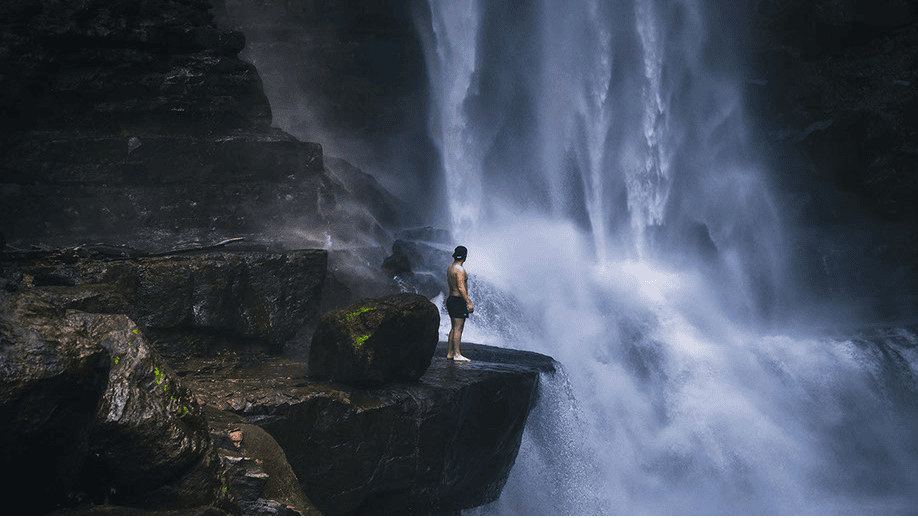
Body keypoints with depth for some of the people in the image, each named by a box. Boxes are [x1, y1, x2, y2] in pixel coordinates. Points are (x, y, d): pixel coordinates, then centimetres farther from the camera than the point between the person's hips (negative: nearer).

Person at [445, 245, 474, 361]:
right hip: (459, 300, -10)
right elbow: (461, 288, -21)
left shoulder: (450, 268, 13)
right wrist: (469, 303, -19)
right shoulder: (459, 269, -16)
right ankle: (457, 355, -6)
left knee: (454, 328, 13)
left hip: (451, 298, 10)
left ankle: (450, 353, 15)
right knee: (458, 328, -7)